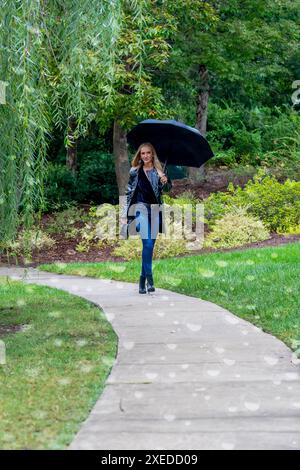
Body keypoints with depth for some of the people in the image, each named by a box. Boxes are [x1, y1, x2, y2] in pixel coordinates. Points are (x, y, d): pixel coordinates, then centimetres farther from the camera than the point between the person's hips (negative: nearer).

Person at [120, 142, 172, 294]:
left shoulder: (159, 171, 6)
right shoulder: (135, 172, 6)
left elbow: (168, 188, -6)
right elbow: (128, 193, 8)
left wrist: (165, 180, -29)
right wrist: (124, 214, 5)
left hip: (155, 211, 2)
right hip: (141, 209, -2)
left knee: (150, 245, 5)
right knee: (147, 244, -16)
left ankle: (142, 280, 15)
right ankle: (149, 279, -14)